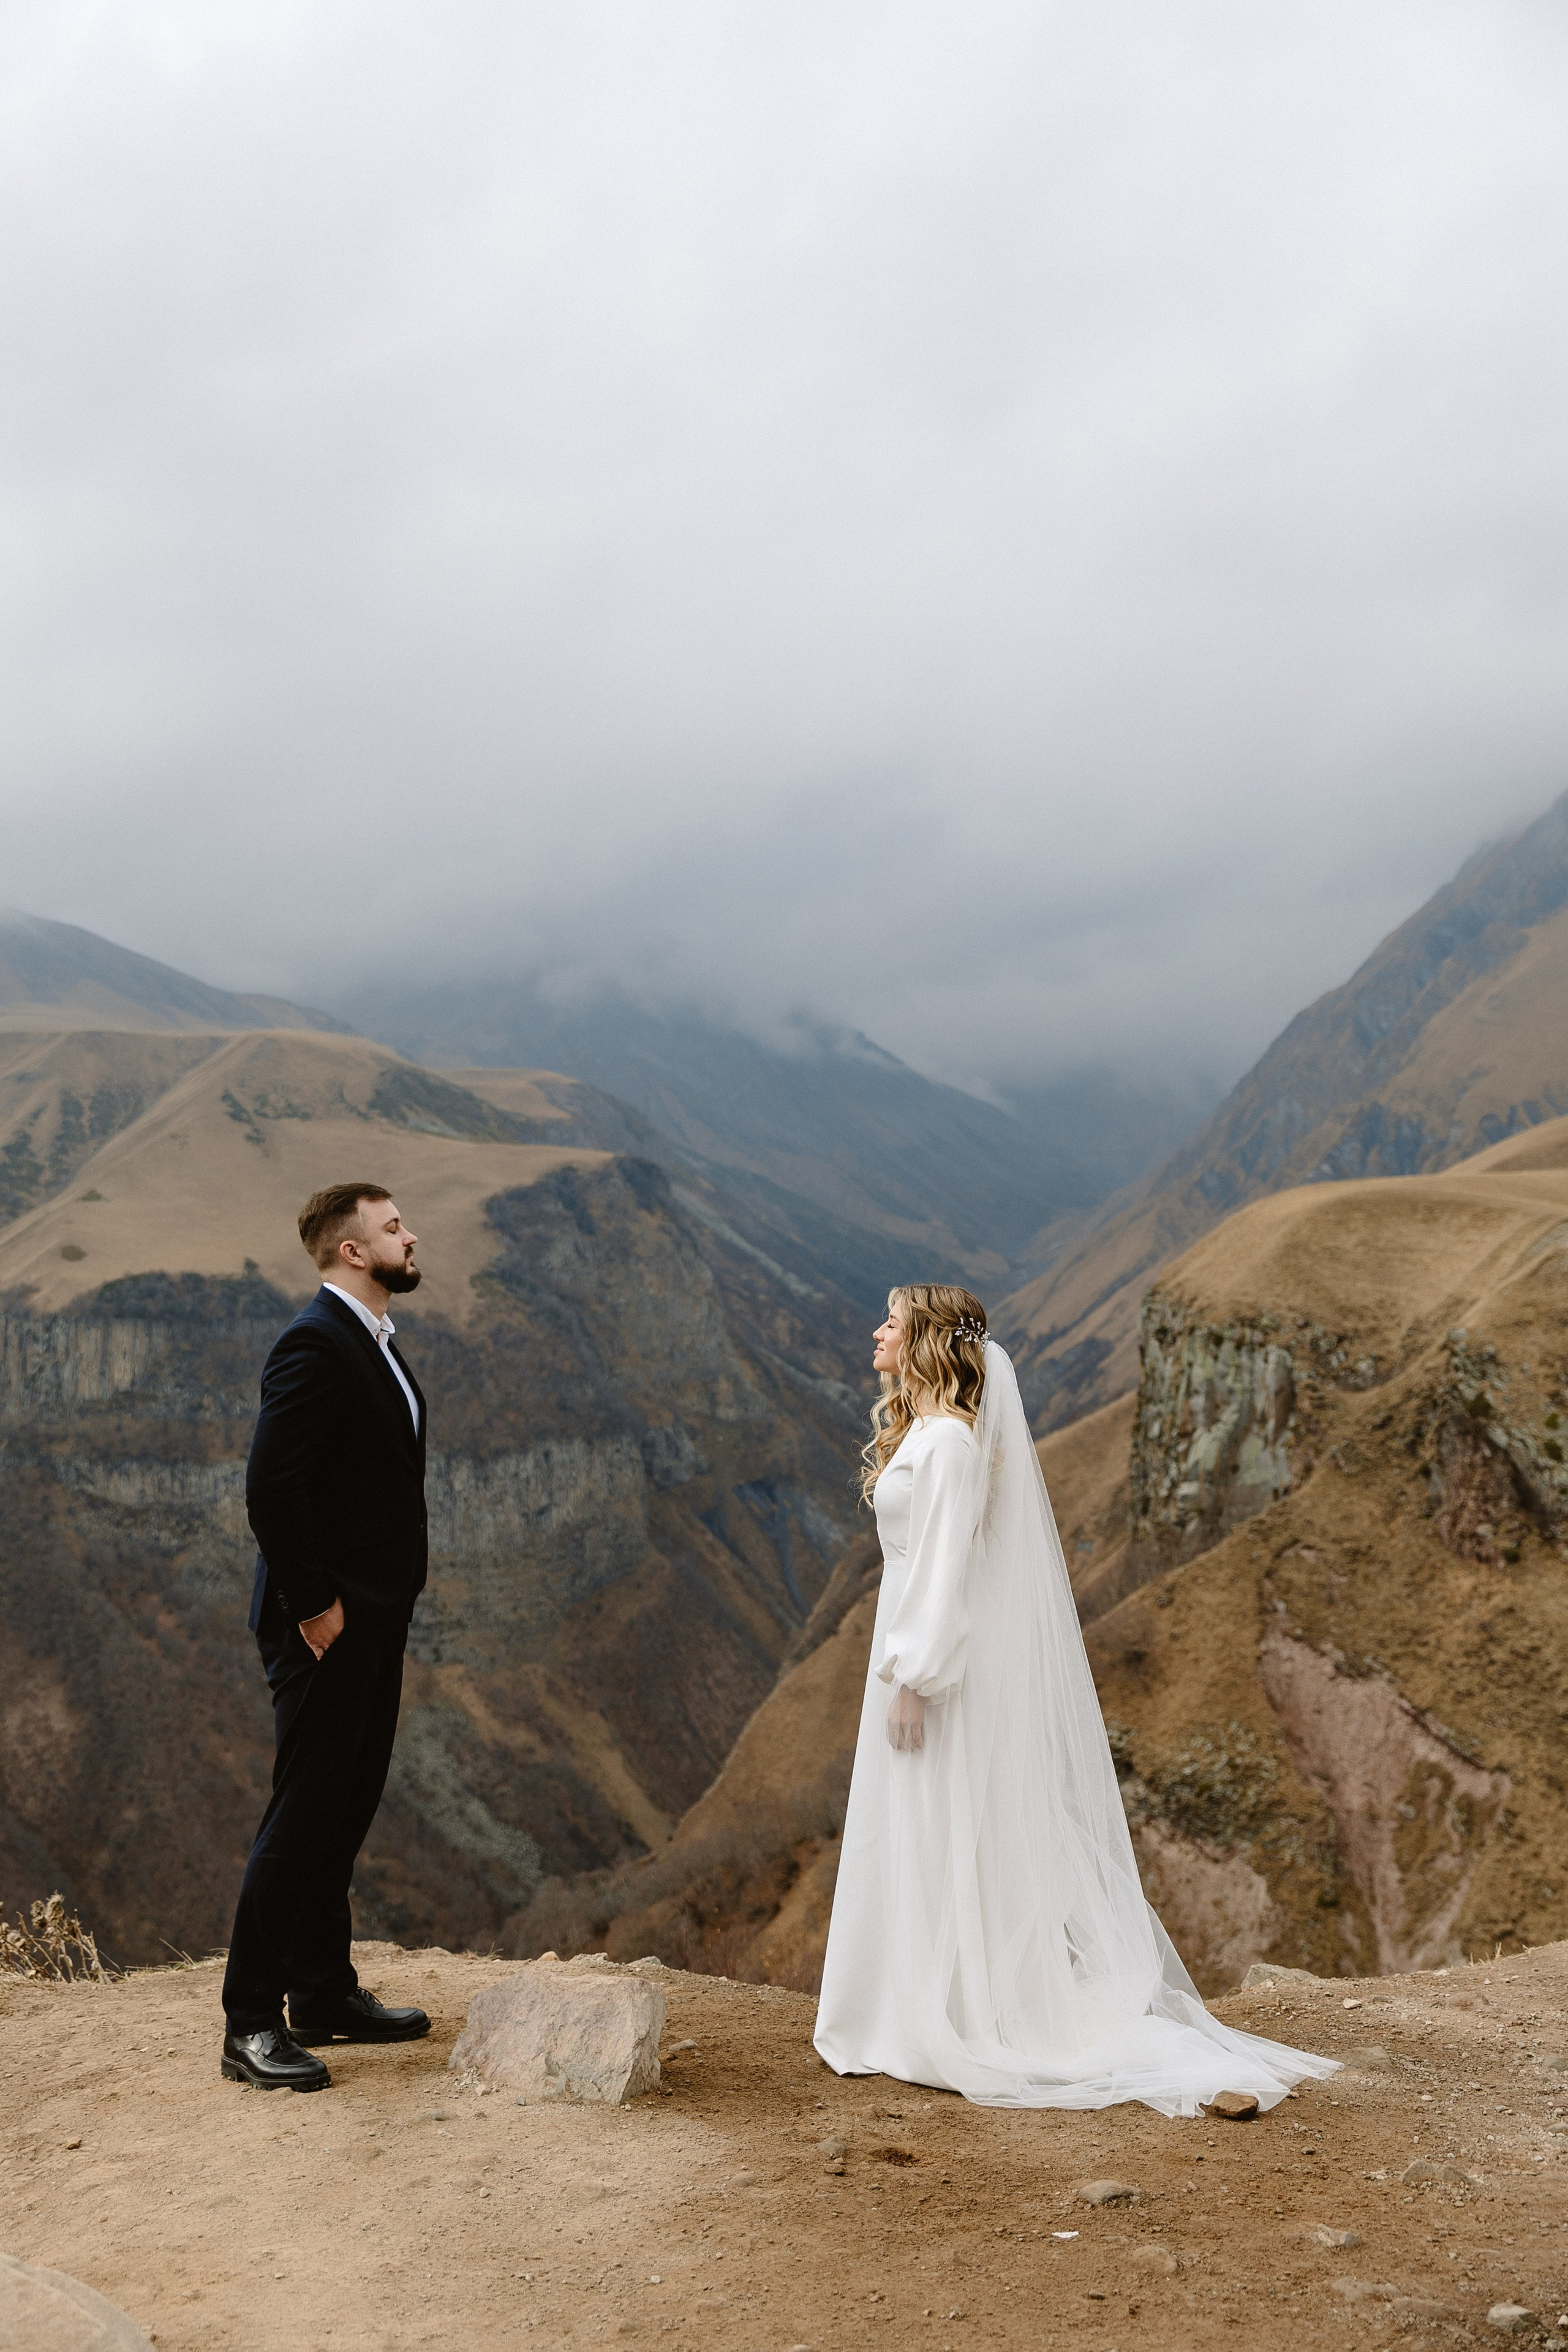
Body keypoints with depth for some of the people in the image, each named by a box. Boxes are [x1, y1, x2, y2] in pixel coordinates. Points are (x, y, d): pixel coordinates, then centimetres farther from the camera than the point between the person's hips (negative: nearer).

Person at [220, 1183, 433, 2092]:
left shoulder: (375, 1340, 15)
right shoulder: (315, 1345, -17)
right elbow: (271, 1487, -23)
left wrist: (391, 1606, 15)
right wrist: (314, 1605, -19)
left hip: (374, 1619, 10)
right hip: (327, 1626, -10)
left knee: (345, 1812, 16)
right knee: (304, 1815, -4)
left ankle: (324, 1994, 28)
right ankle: (252, 2024, 5)